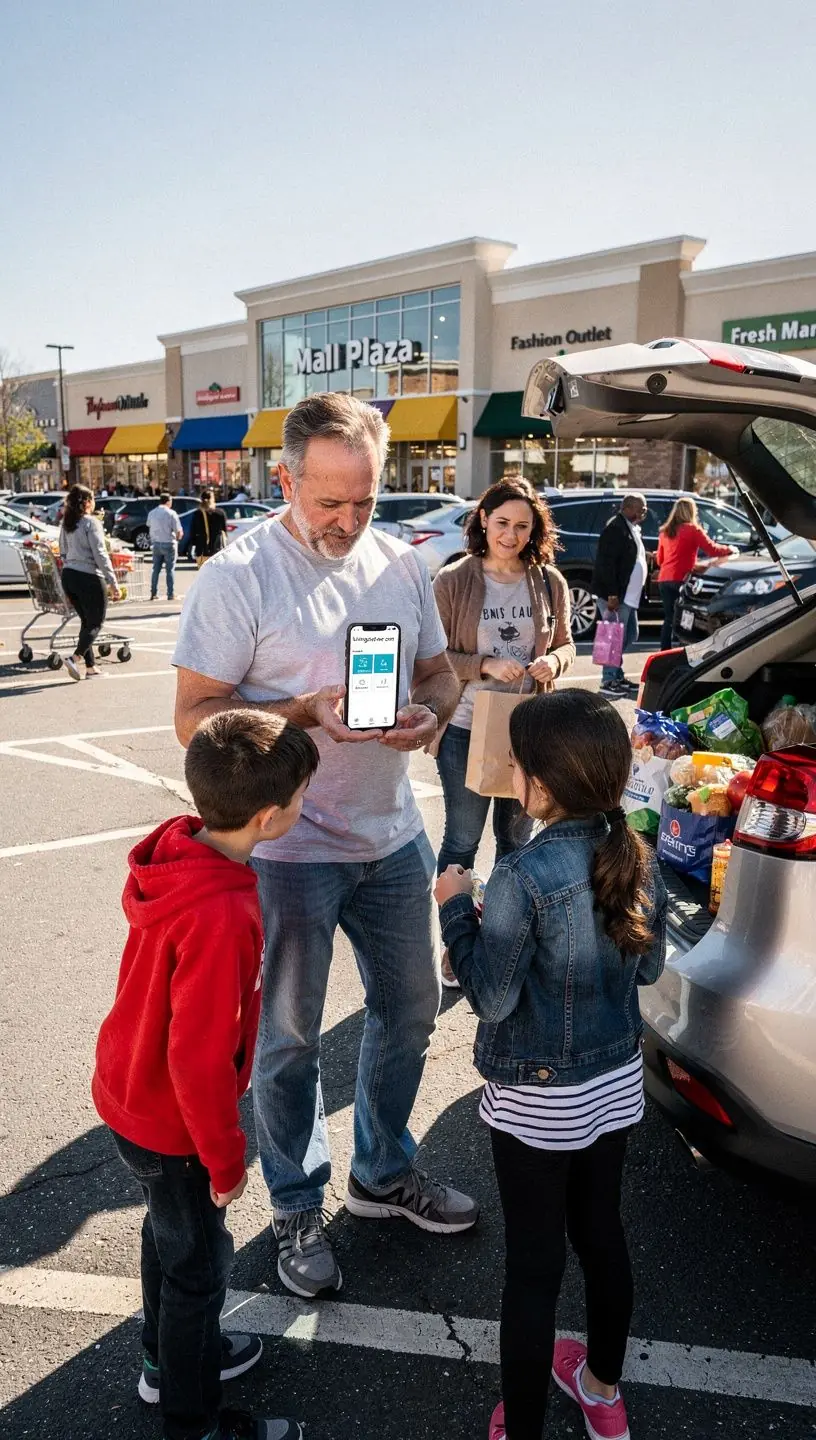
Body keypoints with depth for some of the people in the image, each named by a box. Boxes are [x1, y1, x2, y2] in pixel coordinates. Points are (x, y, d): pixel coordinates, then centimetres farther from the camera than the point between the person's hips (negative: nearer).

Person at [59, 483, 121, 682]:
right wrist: (113, 583, -13)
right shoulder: (91, 523, -12)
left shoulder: (66, 524, 11)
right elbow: (100, 555, -15)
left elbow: (63, 553, 16)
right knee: (96, 622, 3)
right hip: (89, 578, -8)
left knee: (86, 621, 15)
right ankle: (75, 658, -14)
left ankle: (90, 667, 15)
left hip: (68, 576, 8)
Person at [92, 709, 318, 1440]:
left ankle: (169, 1354, 53)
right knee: (198, 1262, 15)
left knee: (170, 1228, 29)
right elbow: (200, 1059, -30)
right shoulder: (222, 917, -38)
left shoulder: (177, 846, -12)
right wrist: (227, 1157, -14)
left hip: (129, 1087, 8)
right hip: (169, 1120, -8)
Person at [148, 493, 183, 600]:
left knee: (156, 569, 12)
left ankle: (153, 593, 12)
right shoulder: (171, 513, -11)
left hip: (156, 544, 5)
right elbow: (179, 531, -12)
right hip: (169, 544, -4)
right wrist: (177, 537, 7)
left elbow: (149, 527, 12)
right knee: (170, 570, 2)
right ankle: (170, 594, 1)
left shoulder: (152, 513, 4)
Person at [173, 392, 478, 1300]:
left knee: (408, 1013, 19)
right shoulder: (238, 575, -14)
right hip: (288, 852, -5)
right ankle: (296, 1209, 34)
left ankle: (383, 1173, 43)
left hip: (393, 839, 6)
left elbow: (439, 670, 12)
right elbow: (193, 716, -14)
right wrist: (306, 712, -28)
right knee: (289, 1039, 11)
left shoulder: (401, 564, 3)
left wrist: (430, 714, -11)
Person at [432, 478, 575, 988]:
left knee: (516, 837, 17)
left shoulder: (550, 583, 1)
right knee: (462, 841, 6)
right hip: (466, 730, -3)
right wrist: (486, 665, -22)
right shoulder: (453, 581, -9)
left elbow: (566, 645, 10)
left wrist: (553, 662, -12)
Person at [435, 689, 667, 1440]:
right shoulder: (638, 859, -7)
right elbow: (646, 965, 5)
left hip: (538, 1101, -6)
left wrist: (458, 910, -9)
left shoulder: (523, 878, -27)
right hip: (616, 1084, 6)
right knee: (602, 1235, 24)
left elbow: (491, 997, -20)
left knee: (534, 1267, 9)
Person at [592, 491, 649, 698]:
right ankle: (608, 682, 2)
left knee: (629, 637, 17)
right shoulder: (616, 527, -15)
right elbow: (606, 563, -21)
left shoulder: (633, 529, 17)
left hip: (629, 596, 11)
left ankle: (617, 675, 27)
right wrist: (612, 595, -23)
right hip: (614, 596, -11)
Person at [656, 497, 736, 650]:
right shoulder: (692, 529, -2)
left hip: (664, 580, 6)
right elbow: (712, 550, -5)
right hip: (681, 579, -6)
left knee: (669, 618, 10)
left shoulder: (664, 531, 16)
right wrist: (730, 549, 11)